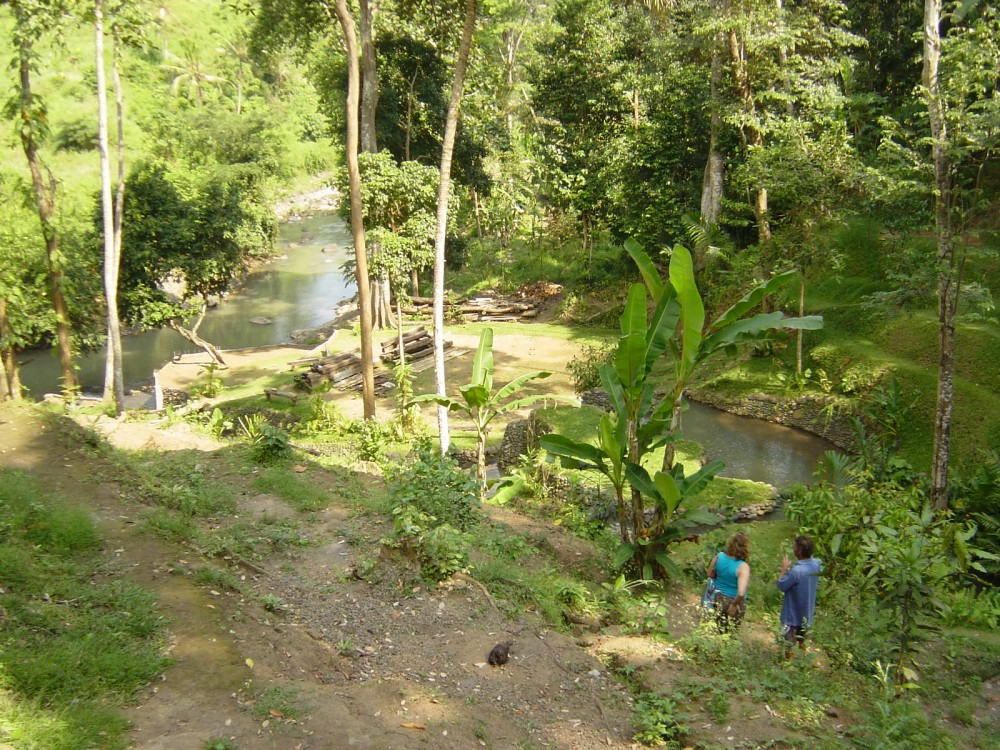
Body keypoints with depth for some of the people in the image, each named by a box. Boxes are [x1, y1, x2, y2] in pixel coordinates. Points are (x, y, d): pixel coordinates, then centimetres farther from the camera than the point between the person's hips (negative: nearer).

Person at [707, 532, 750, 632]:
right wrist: (734, 605, -19)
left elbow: (710, 575, 3)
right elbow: (741, 593, -35)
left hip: (718, 598, 5)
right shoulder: (743, 567, -28)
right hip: (734, 600, -4)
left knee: (718, 631, 24)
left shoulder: (719, 557, -13)